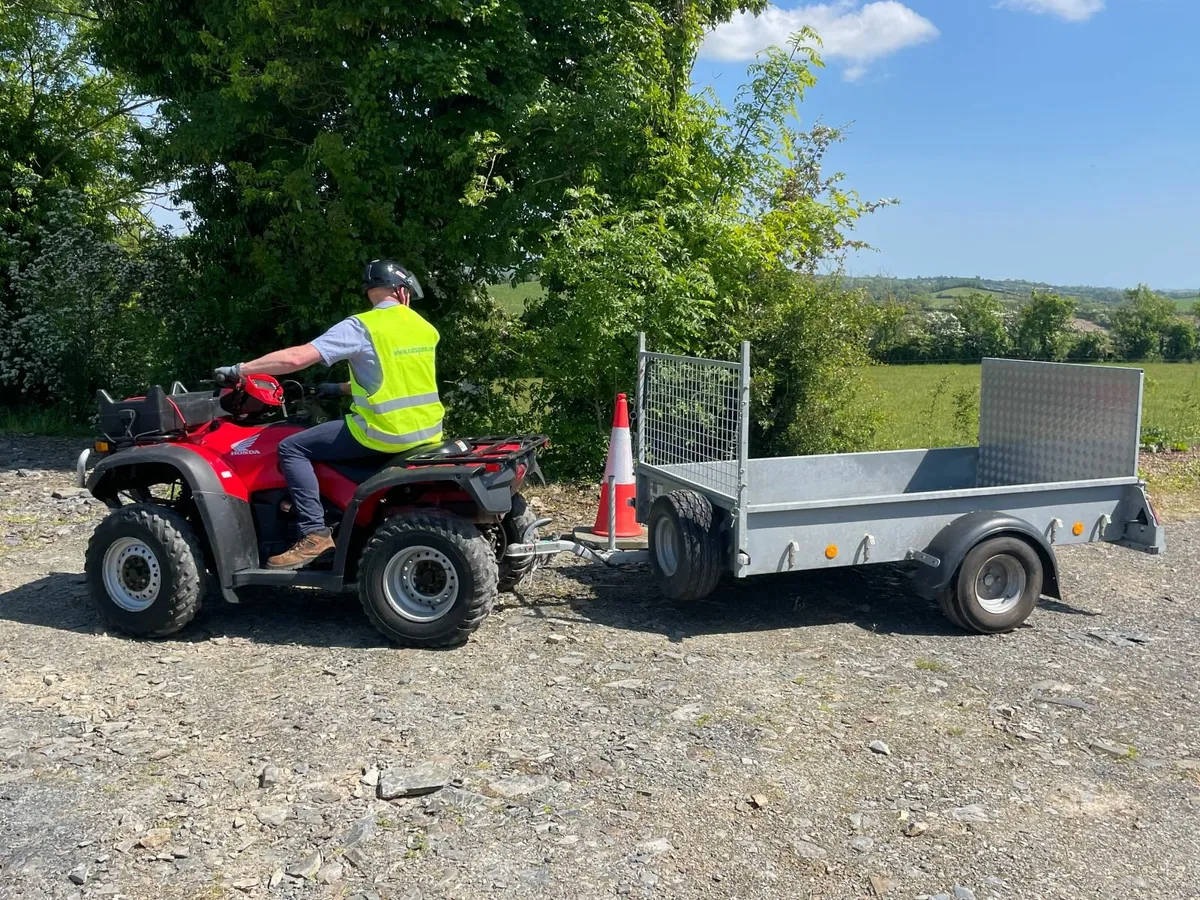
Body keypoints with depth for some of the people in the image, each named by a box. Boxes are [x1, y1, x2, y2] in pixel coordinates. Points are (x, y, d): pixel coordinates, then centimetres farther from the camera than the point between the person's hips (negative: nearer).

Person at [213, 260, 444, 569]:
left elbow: (297, 358, -15)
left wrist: (239, 370, -4)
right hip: (428, 431, 8)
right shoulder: (425, 327, 11)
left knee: (292, 448, 2)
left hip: (386, 432, -8)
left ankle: (315, 534, -7)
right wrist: (341, 389, 29)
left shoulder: (361, 326, -9)